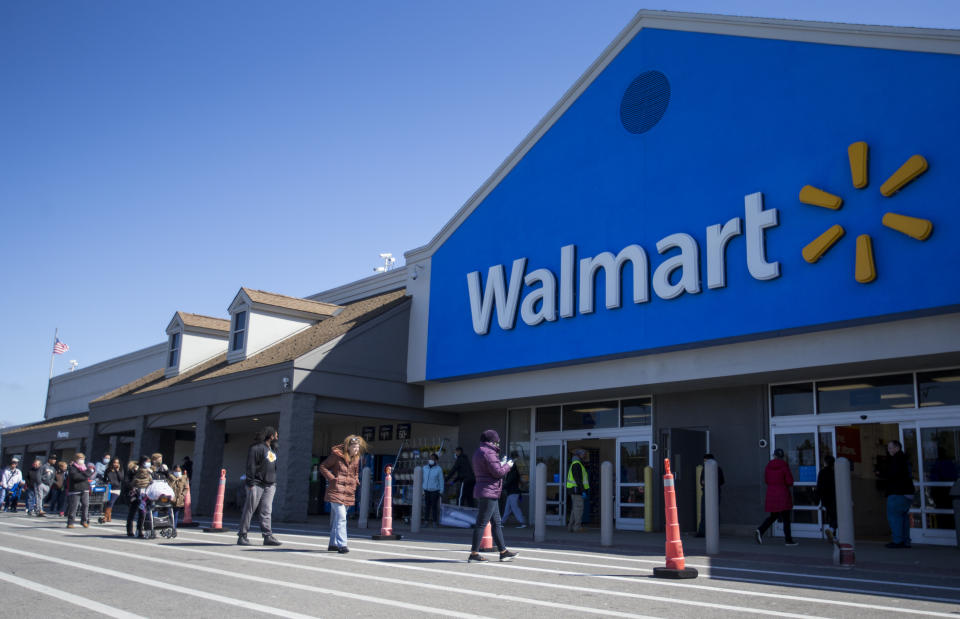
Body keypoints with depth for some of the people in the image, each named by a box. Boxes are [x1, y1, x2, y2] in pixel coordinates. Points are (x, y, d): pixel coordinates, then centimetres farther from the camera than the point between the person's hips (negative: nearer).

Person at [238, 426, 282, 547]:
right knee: (249, 510, 0)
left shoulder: (273, 448, 17)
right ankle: (242, 536, 7)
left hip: (269, 485, 7)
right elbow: (250, 466, -14)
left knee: (266, 512, 2)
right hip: (257, 484, -7)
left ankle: (268, 536, -2)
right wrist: (251, 483, -17)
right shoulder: (256, 447, -9)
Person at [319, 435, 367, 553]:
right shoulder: (336, 454, -9)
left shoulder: (356, 458, 10)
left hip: (349, 493, 6)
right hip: (336, 491, -6)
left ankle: (333, 544, 24)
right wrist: (332, 478, -12)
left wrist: (355, 480, 9)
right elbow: (323, 467, -2)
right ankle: (341, 544, -14)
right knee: (341, 517, -15)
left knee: (336, 518, 15)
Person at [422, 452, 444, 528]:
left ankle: (435, 522, 6)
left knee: (434, 506, -2)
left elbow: (441, 481, -5)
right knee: (428, 506, 7)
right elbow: (423, 479, 9)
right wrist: (423, 490, 8)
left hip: (435, 490, -4)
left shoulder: (439, 469, -9)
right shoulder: (425, 468, 3)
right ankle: (427, 521, 14)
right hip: (427, 490, 4)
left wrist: (441, 492, -7)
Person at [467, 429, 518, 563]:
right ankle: (474, 554, -3)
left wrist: (501, 464, 17)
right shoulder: (488, 452, -16)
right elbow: (498, 472, -19)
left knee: (497, 522, 14)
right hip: (489, 492, -11)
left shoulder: (478, 452, 17)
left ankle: (503, 551, 19)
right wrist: (507, 465, -2)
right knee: (482, 523, -6)